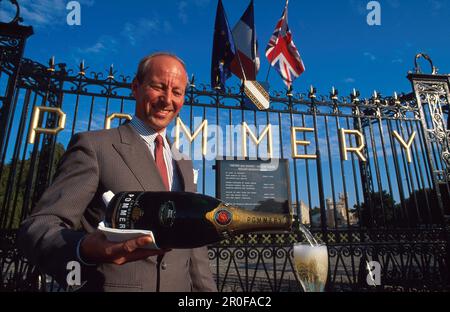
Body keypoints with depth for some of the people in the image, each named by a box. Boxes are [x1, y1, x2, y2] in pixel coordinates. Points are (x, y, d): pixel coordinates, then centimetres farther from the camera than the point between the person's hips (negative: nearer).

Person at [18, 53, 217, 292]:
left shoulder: (184, 165, 8)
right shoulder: (93, 146, -9)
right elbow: (37, 227, -15)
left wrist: (206, 289, 3)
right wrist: (84, 249, -35)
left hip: (181, 286, 6)